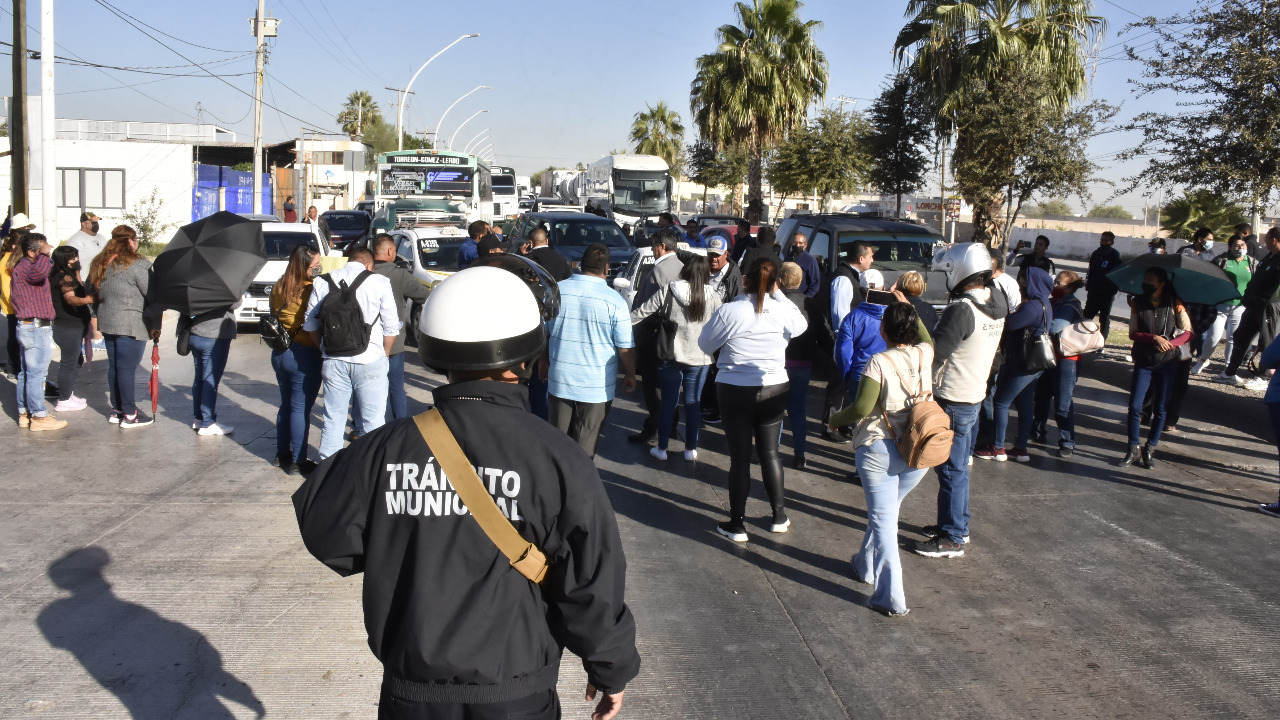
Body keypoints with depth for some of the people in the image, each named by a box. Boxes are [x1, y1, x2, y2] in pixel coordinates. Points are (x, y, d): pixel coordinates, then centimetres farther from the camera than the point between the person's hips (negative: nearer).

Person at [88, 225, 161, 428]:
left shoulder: (101, 264, 12)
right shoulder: (136, 265, -12)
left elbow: (94, 291, 19)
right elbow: (154, 296, -14)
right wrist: (155, 324, -5)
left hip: (107, 322, 8)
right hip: (131, 325, -8)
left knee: (114, 366, 15)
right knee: (127, 368, -4)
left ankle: (117, 409, 23)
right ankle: (129, 415, 2)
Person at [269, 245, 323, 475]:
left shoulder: (279, 288, 4)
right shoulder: (310, 291, -19)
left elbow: (274, 317, 13)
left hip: (279, 353, 8)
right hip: (304, 355, -8)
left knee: (286, 405, 19)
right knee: (301, 409, 0)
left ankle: (282, 454, 29)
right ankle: (298, 462, 6)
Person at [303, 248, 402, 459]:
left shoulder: (322, 282, 7)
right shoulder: (379, 282, -4)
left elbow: (310, 325, 11)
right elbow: (391, 327, -2)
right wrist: (384, 355, 12)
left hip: (333, 361, 4)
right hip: (369, 361, -3)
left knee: (333, 420, 12)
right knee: (373, 421, 4)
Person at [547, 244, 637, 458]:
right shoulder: (614, 301, -13)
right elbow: (625, 347, -9)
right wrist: (630, 375, 8)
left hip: (559, 382, 3)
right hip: (597, 387, -3)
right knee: (584, 448, 8)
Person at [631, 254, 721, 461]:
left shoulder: (667, 292, -8)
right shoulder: (713, 297, -6)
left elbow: (641, 312, -4)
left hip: (670, 355, 0)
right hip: (699, 358, 0)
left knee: (668, 401, 10)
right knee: (693, 403, 11)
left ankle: (662, 448, 18)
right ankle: (691, 449, 19)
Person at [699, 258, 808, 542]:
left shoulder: (729, 311, -15)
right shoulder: (784, 311, -7)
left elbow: (705, 344, -2)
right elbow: (801, 325, 16)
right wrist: (778, 294, 12)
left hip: (735, 391, -2)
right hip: (774, 390, 2)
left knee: (740, 457, 6)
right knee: (770, 453, 17)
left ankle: (736, 525, 13)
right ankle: (779, 516, 27)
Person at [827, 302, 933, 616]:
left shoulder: (879, 362, -15)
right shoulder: (925, 355, 1)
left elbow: (862, 407, -17)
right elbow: (925, 338, 27)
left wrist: (836, 419, 1)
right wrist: (907, 306, 29)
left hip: (879, 451, -6)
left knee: (883, 520, -1)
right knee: (886, 511, 24)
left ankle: (891, 597, -4)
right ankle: (866, 565, 43)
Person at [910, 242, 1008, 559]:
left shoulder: (961, 309, -25)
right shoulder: (997, 304, 1)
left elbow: (935, 353, -26)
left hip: (953, 401, -9)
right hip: (975, 394, 9)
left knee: (951, 470, 1)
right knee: (959, 466, 20)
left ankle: (951, 539, 9)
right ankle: (957, 524, 33)